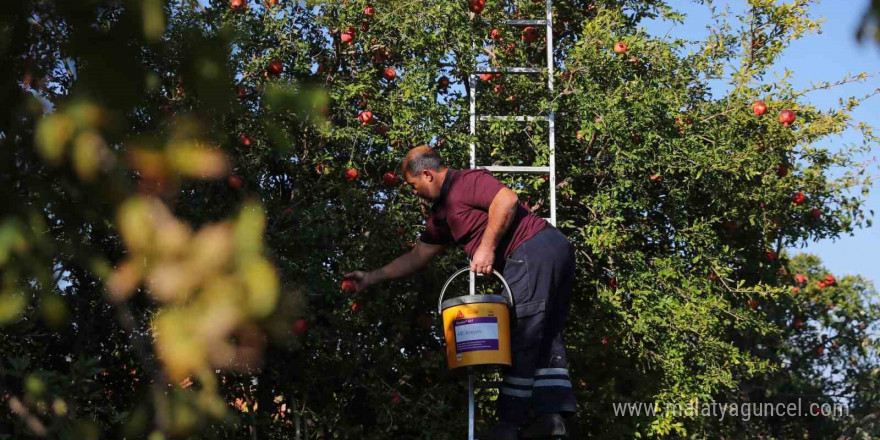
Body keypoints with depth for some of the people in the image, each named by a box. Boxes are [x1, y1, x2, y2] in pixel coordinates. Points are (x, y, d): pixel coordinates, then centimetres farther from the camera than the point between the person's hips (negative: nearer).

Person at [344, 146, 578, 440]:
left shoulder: (466, 182, -5)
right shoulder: (441, 213, 25)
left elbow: (506, 200, -21)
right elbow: (417, 257, 30)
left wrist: (487, 248, -17)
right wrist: (371, 277, 30)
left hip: (533, 250, -10)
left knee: (521, 340, -7)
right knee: (544, 338, 6)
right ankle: (557, 415, 0)